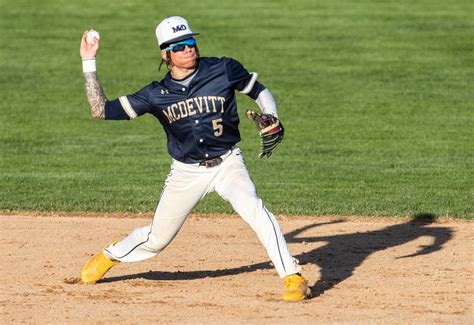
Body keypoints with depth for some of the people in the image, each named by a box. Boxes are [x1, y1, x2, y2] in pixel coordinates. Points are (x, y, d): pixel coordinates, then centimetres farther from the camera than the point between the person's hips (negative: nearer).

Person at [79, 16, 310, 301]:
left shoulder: (224, 70, -10)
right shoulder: (156, 94, -7)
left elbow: (260, 92, 6)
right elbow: (101, 110, -9)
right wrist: (88, 62, -11)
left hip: (227, 163, -1)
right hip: (186, 174, 2)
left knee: (253, 209, -30)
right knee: (156, 239, 10)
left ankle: (293, 277, -23)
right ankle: (108, 257, 41)